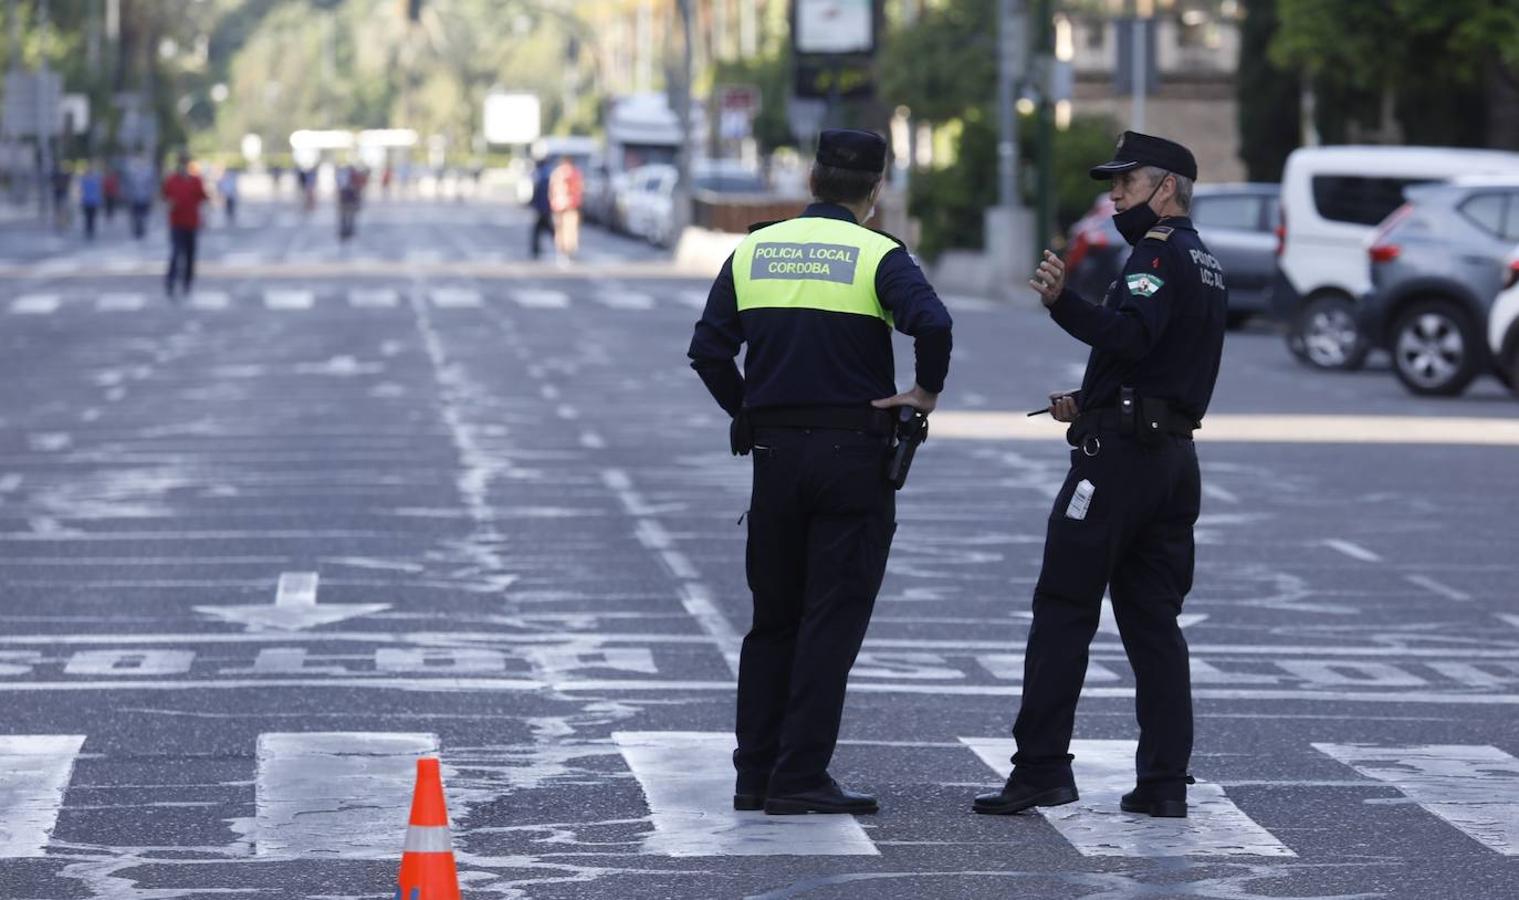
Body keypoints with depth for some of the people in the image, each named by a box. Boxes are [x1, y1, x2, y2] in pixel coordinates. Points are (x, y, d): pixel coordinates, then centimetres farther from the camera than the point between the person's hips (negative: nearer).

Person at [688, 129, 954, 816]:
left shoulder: (753, 252, 7)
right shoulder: (878, 255, -6)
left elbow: (708, 351, 3)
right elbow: (932, 322, -23)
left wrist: (747, 413, 13)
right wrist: (927, 391, -8)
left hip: (775, 452, 4)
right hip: (854, 453, -4)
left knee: (772, 619, 14)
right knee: (831, 622, 0)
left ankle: (754, 773, 14)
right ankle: (800, 778, -4)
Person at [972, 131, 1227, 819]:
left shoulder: (1160, 254, -9)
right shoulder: (1205, 265, 22)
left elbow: (1130, 335, -27)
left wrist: (1064, 303, -37)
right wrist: (1090, 404, 23)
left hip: (1120, 455, -9)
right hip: (1174, 458, 9)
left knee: (1063, 611, -6)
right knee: (1153, 621, 8)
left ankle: (1040, 769, -9)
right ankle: (1165, 783, 4)